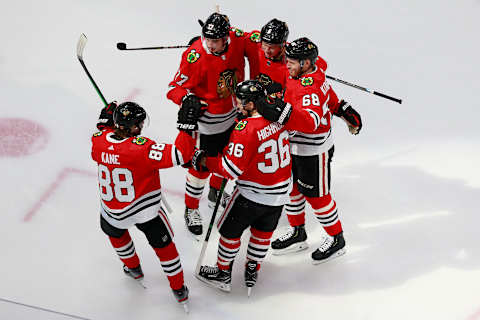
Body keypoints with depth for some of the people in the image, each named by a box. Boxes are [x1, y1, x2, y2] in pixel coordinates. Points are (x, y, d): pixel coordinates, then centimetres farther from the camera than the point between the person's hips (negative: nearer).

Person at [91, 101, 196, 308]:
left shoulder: (99, 141, -14)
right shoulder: (142, 148, -29)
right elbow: (179, 155, -34)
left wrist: (105, 122, 13)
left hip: (113, 211, 4)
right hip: (146, 211, -3)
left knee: (113, 230, 38)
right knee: (163, 245, 18)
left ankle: (133, 268, 55)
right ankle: (179, 291, 31)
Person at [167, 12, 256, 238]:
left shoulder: (237, 39, -18)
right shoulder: (194, 56, -30)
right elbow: (176, 87, -20)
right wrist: (188, 100, -39)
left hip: (234, 113, 6)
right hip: (207, 118, -6)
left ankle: (215, 193, 53)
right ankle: (191, 209, 24)